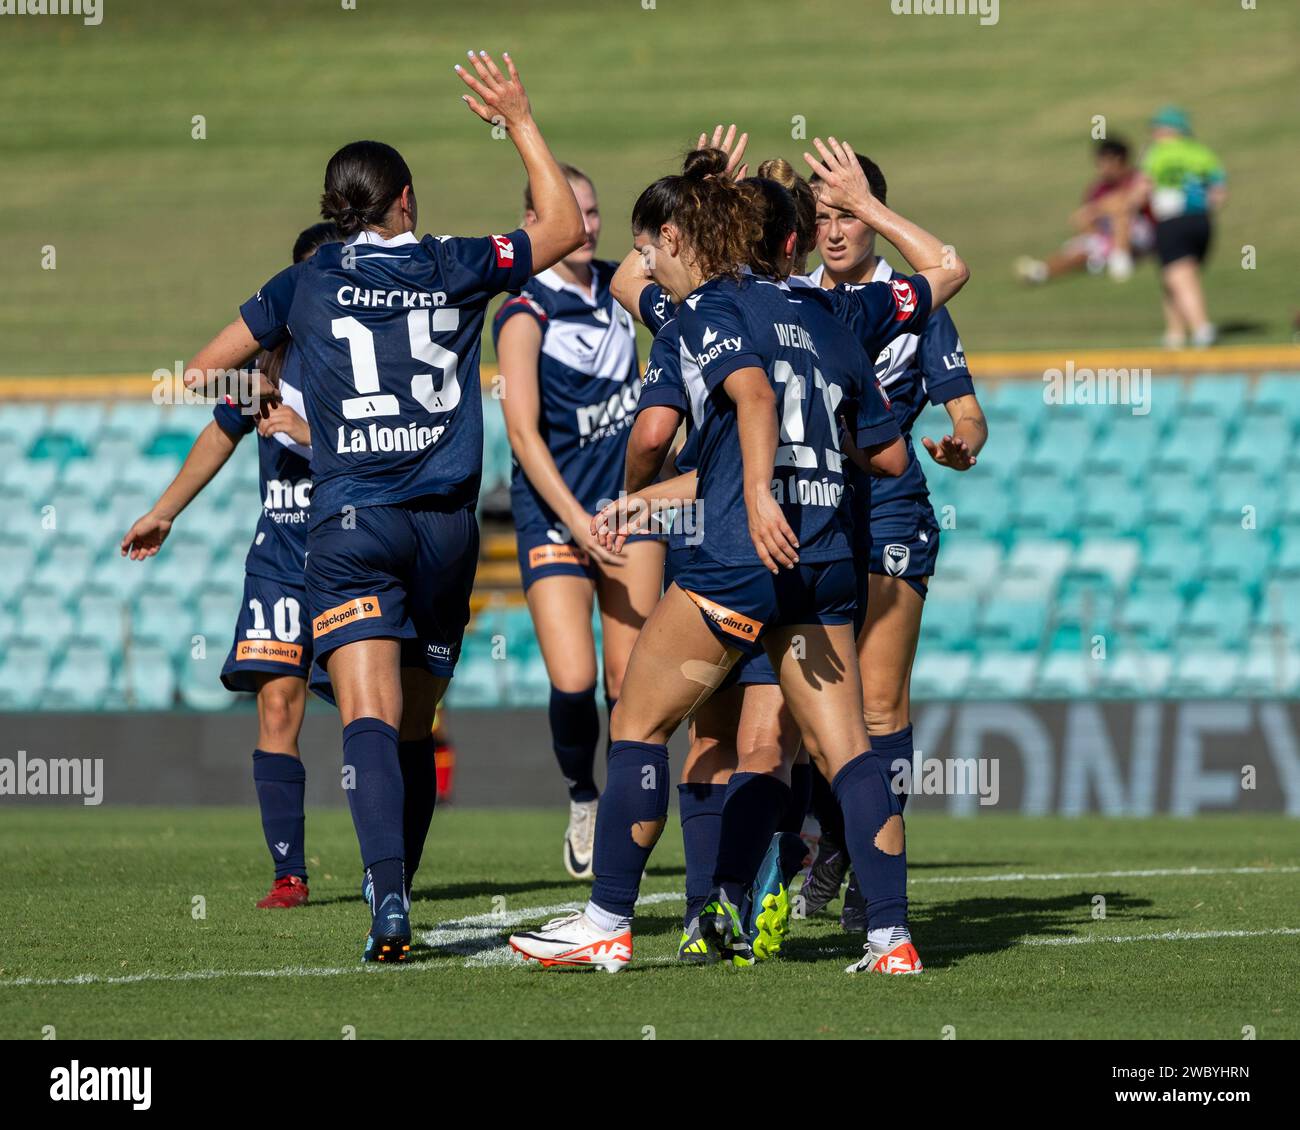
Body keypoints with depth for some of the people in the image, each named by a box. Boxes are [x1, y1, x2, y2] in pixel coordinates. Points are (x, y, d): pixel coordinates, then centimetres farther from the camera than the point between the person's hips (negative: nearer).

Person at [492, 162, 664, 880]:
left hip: (631, 494, 4)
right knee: (572, 681, -14)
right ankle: (581, 801, 11)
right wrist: (577, 521, -24)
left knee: (629, 677, -4)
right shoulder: (525, 315, -11)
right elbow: (523, 431, -17)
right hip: (554, 511, -4)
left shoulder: (617, 285, 5)